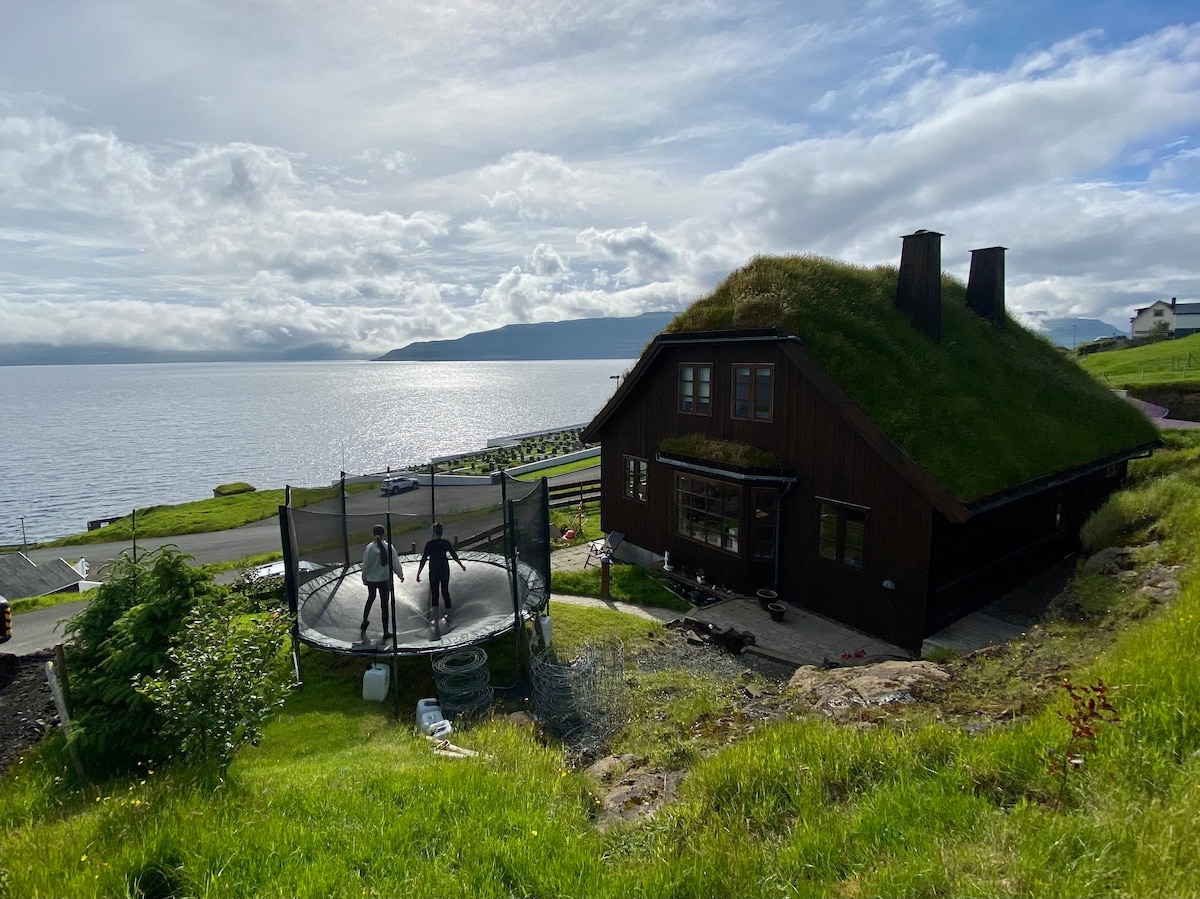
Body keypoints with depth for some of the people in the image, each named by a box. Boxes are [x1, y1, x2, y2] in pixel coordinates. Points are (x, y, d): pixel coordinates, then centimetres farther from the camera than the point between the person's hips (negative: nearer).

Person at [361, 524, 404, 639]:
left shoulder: (369, 547, -13)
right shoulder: (389, 547, -14)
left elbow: (365, 565, -6)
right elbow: (396, 563, -7)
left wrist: (364, 578, 10)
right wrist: (401, 575, 10)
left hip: (371, 579, 1)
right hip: (385, 579, -1)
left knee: (370, 599, 28)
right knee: (385, 604, 8)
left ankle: (365, 621, 41)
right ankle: (386, 631, 13)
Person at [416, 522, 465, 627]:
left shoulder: (429, 544, -12)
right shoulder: (446, 542, -3)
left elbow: (423, 560, -12)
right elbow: (454, 555, 6)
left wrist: (418, 573, -7)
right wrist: (461, 565, 20)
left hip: (434, 572, -3)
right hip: (445, 571, 3)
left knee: (434, 595, 7)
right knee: (445, 593, 14)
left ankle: (435, 619, 10)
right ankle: (448, 617, 21)